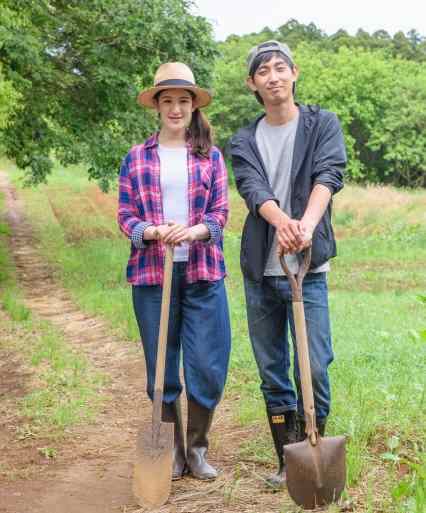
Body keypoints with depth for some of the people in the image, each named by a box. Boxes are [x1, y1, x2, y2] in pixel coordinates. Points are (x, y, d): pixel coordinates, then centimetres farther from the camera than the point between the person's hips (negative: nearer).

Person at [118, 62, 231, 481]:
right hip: (152, 273, 0)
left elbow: (220, 214, 2)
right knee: (161, 369, 6)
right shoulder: (136, 158, 7)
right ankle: (173, 450, 22)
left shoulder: (210, 157, 8)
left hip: (203, 273, 0)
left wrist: (194, 231, -19)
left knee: (208, 368, -1)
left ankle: (197, 448, 19)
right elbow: (125, 217, 4)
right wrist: (153, 232, -17)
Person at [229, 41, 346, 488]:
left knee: (313, 368, -6)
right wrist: (282, 221, -33)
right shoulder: (244, 142, 9)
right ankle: (287, 460, 22)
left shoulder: (322, 125, 4)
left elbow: (328, 176, -14)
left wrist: (308, 224, -35)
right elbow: (253, 189, -10)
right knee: (271, 373, 9)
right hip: (260, 271, 3)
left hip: (307, 269, -3)